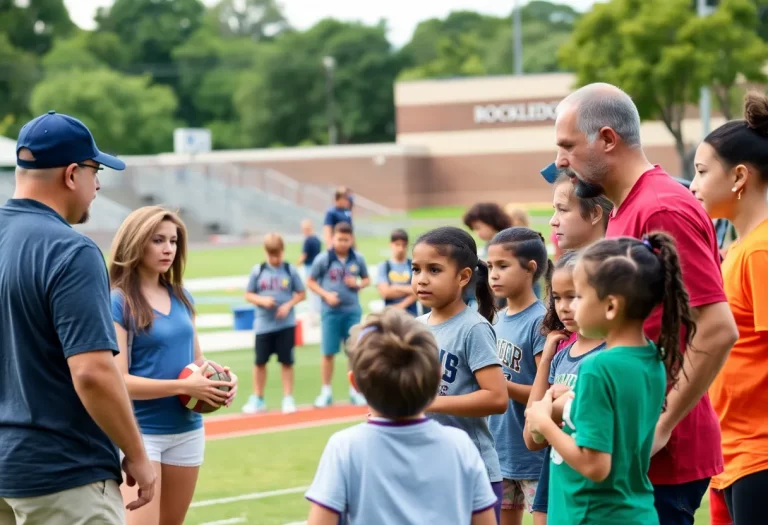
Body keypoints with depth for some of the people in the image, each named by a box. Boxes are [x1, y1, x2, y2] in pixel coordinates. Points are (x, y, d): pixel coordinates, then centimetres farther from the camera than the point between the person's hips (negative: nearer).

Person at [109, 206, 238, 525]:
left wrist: (220, 377, -3)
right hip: (140, 432, -7)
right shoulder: (118, 302, -11)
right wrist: (183, 386, -24)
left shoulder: (181, 297, 10)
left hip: (187, 430, 7)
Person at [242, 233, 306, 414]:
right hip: (263, 324, 1)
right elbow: (248, 295, 4)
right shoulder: (258, 271, -1)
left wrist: (288, 305, -13)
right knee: (260, 361, 6)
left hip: (286, 324, -1)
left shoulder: (290, 270, -2)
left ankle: (288, 398, 10)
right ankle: (257, 399, 18)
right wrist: (262, 300, -15)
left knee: (286, 361, 2)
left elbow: (301, 294, 3)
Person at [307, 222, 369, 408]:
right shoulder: (323, 259, -6)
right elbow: (311, 282, 1)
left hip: (352, 311, 2)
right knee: (328, 352, 2)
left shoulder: (358, 259, 0)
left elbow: (366, 279, 13)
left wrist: (358, 284, -9)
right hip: (331, 311, -2)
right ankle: (326, 392, 11)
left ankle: (355, 391, 16)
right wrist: (325, 295, -13)